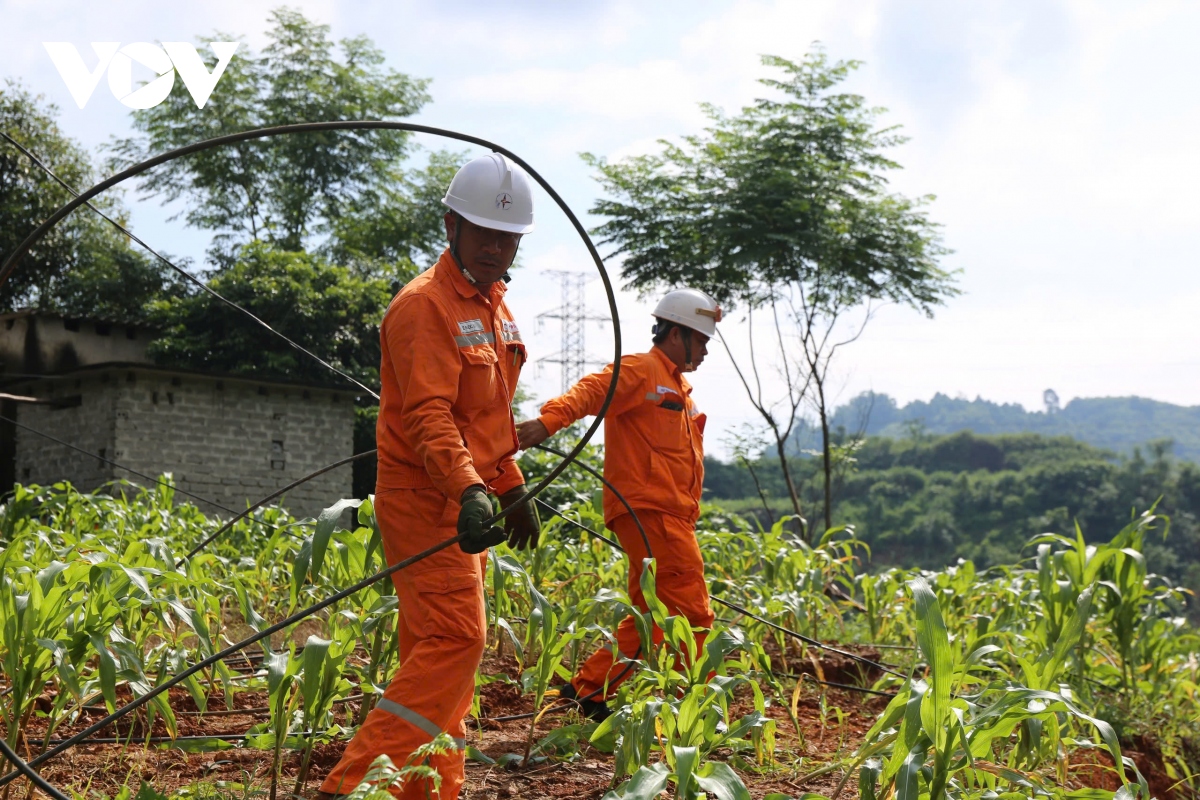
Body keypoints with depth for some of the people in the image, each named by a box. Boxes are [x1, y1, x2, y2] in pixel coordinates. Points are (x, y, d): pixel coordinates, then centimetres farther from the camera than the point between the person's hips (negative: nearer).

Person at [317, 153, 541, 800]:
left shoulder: (492, 306, 17)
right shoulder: (424, 305, -14)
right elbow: (430, 417, -25)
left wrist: (512, 490, 23)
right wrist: (468, 491, -39)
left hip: (469, 499, 9)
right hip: (426, 500, -9)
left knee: (439, 648, 10)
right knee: (455, 639, -16)